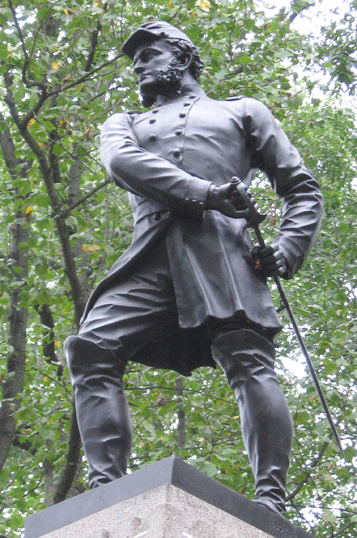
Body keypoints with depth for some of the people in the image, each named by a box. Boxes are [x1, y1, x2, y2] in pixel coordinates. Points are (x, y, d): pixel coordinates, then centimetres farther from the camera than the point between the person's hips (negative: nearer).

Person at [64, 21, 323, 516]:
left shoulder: (241, 112, 29)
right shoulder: (125, 123, 34)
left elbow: (302, 188, 23)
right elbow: (121, 161, 7)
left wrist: (287, 250, 1)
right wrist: (202, 192, -11)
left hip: (222, 244, -2)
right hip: (151, 256, 3)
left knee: (249, 362, -21)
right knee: (93, 348, -19)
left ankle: (271, 504, -27)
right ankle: (107, 488, -24)